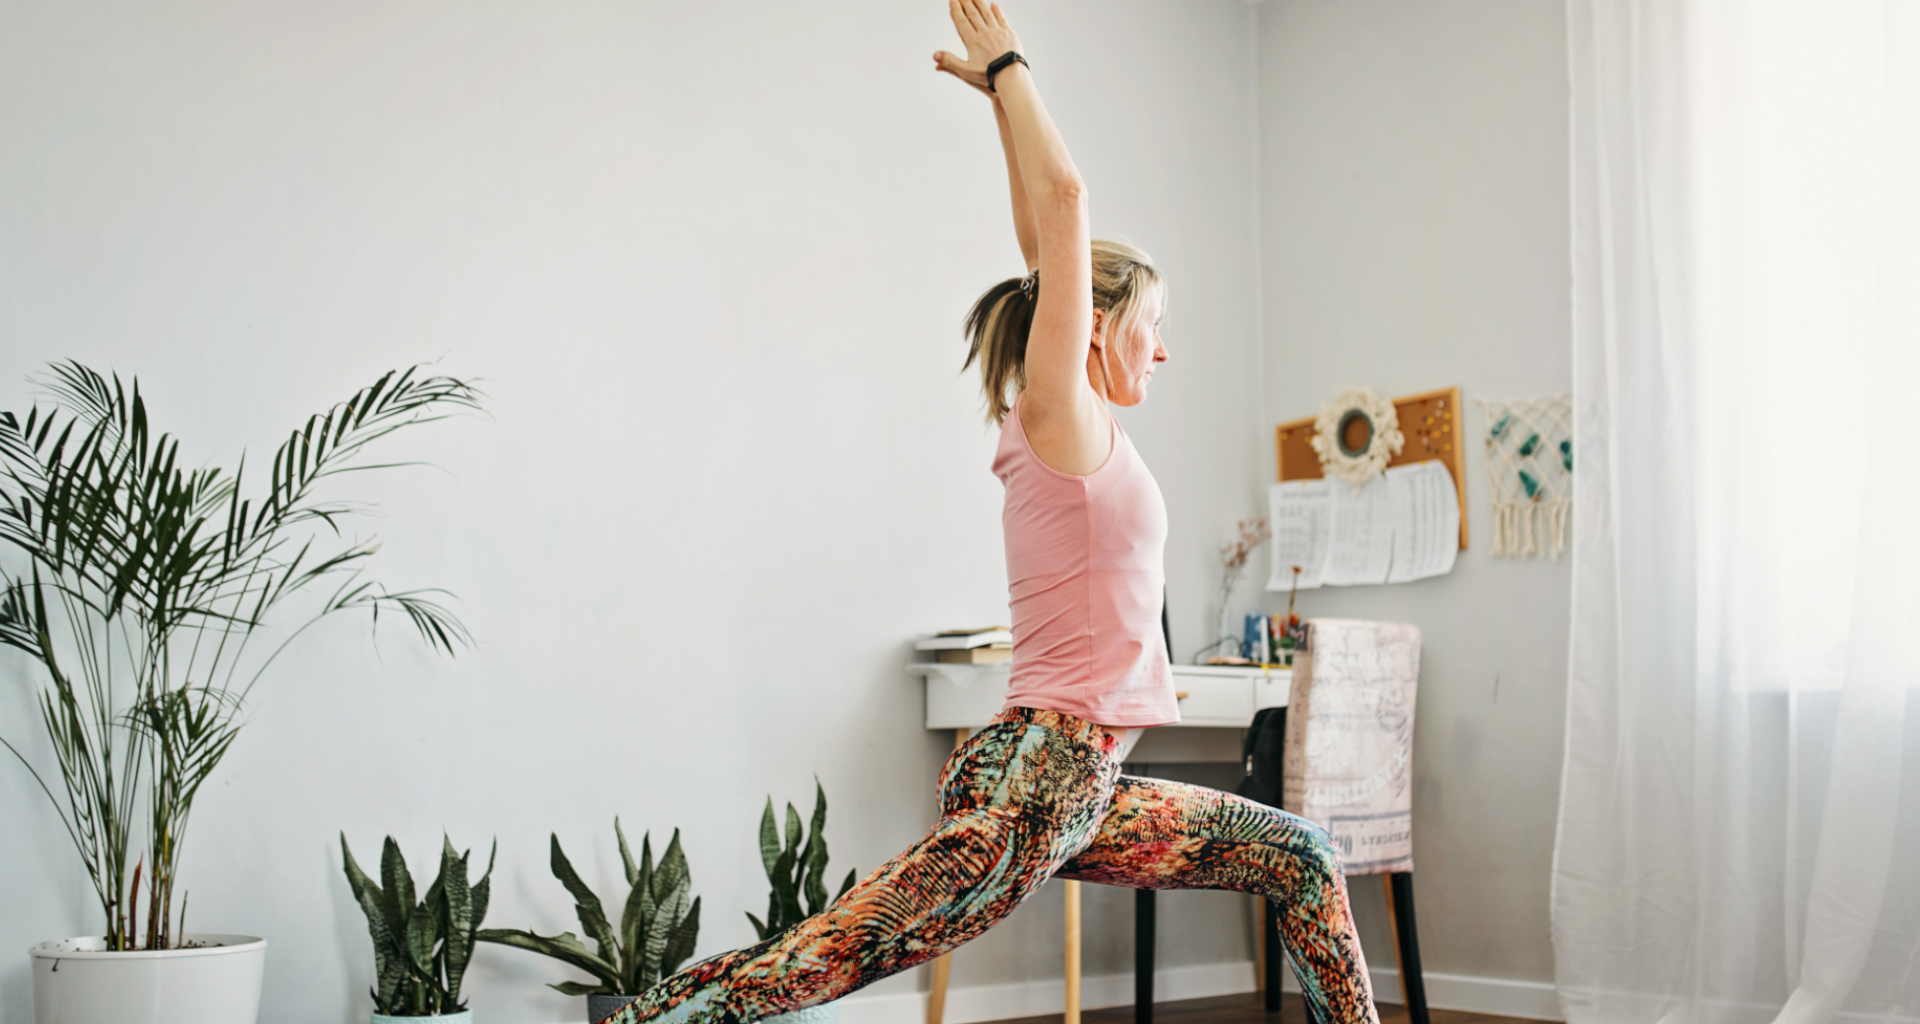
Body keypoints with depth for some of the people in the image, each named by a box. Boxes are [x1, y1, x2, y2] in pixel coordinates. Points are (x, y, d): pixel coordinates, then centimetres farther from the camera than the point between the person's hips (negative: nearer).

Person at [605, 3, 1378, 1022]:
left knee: (1301, 856, 17)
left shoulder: (1080, 429, 16)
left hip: (1082, 793, 10)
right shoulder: (1060, 415, -6)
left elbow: (1048, 233, 21)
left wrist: (1004, 93, 25)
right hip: (1032, 785, -10)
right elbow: (1063, 200, -10)